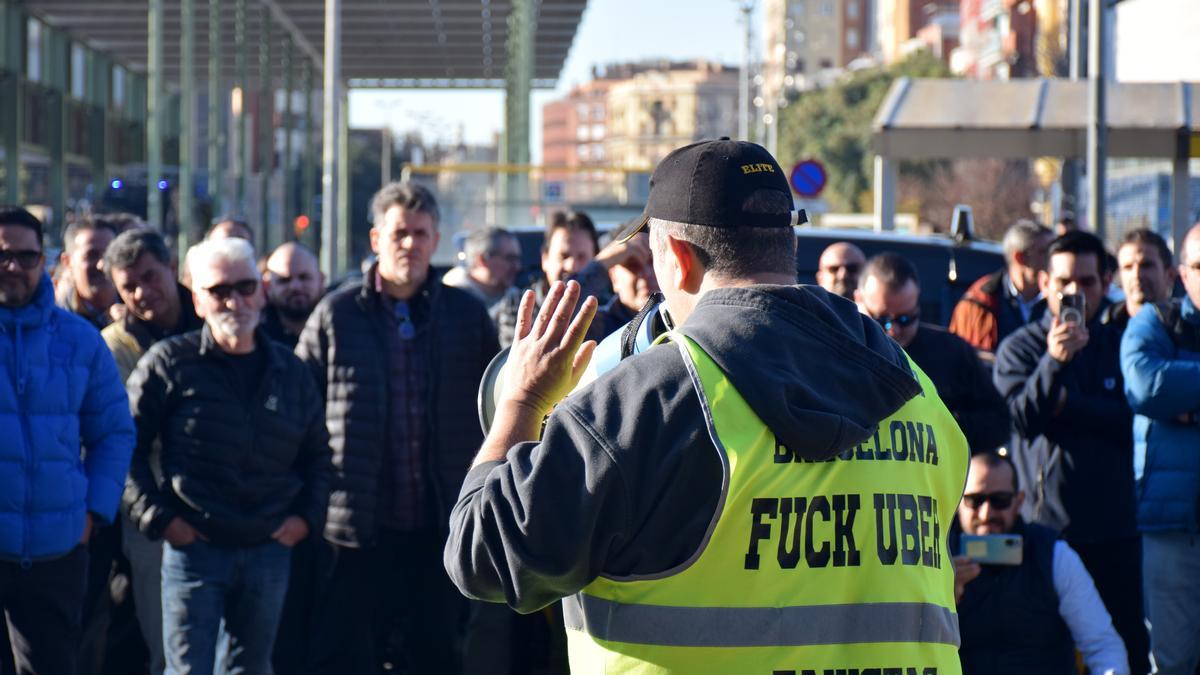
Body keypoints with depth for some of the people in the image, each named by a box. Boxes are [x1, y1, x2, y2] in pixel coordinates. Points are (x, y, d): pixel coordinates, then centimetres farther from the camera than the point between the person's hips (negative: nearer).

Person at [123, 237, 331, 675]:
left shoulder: (290, 372, 10)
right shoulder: (168, 365, -3)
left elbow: (318, 453, 22)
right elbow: (126, 448, -2)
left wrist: (307, 516, 8)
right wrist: (158, 518, -9)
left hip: (270, 552, 4)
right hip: (193, 547, -4)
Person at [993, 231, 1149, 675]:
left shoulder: (1120, 346, 14)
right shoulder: (1019, 348, 6)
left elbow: (1137, 417, -1)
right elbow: (1022, 417, -12)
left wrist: (1070, 405, -5)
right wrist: (1054, 362, -25)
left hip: (1115, 529, 2)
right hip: (1045, 526, -2)